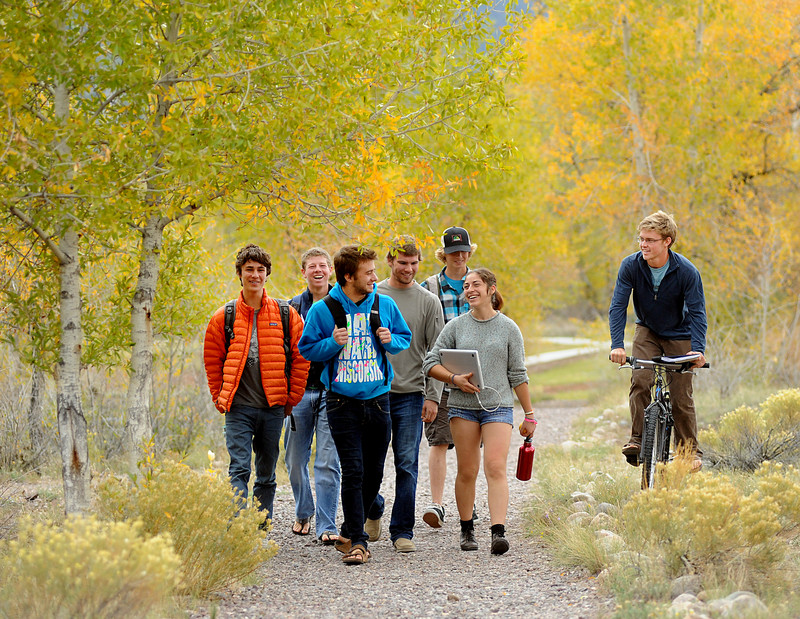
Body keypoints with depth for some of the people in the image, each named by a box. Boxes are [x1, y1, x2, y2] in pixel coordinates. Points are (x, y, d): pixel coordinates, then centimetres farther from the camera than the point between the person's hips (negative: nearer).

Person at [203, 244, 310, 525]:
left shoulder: (286, 315, 4)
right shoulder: (224, 317, 3)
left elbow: (300, 358, 7)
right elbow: (212, 361, 11)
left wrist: (292, 398, 4)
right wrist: (220, 397, 7)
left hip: (273, 407, 1)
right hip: (238, 407, -1)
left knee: (267, 474, 10)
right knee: (239, 470, -12)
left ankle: (262, 527, 19)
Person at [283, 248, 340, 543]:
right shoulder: (293, 307, 9)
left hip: (331, 390, -3)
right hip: (299, 390, 3)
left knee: (328, 463, -7)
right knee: (296, 460, 10)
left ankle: (326, 526, -5)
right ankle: (303, 513, 30)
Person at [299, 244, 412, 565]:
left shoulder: (384, 306, 4)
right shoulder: (323, 310, -4)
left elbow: (405, 338, 16)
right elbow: (307, 348, 2)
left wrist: (391, 340, -7)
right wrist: (333, 343, -16)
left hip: (378, 399, 4)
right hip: (343, 403, -4)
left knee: (373, 473, 9)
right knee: (353, 472, -10)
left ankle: (349, 530, 27)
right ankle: (357, 540, -5)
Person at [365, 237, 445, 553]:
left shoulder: (429, 301, 4)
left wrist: (433, 396, -6)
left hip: (411, 395, -1)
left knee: (407, 465, -2)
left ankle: (402, 531, 4)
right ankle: (373, 509, 30)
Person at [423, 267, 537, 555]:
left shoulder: (508, 328, 6)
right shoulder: (456, 326, 7)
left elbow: (517, 375, 8)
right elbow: (431, 363, 6)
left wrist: (529, 415, 8)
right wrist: (454, 378, -12)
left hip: (498, 405, -1)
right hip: (463, 405, 1)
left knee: (495, 468, -14)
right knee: (467, 471, 3)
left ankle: (498, 532, -21)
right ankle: (467, 530, 16)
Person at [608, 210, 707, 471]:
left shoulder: (687, 271, -24)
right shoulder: (631, 265, -20)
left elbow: (697, 312, -22)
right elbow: (618, 305, -20)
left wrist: (697, 349, -36)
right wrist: (617, 345, -33)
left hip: (679, 335, -2)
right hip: (647, 331, 2)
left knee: (681, 396, -2)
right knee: (640, 381, -21)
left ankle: (690, 450, 13)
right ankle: (637, 439, -10)